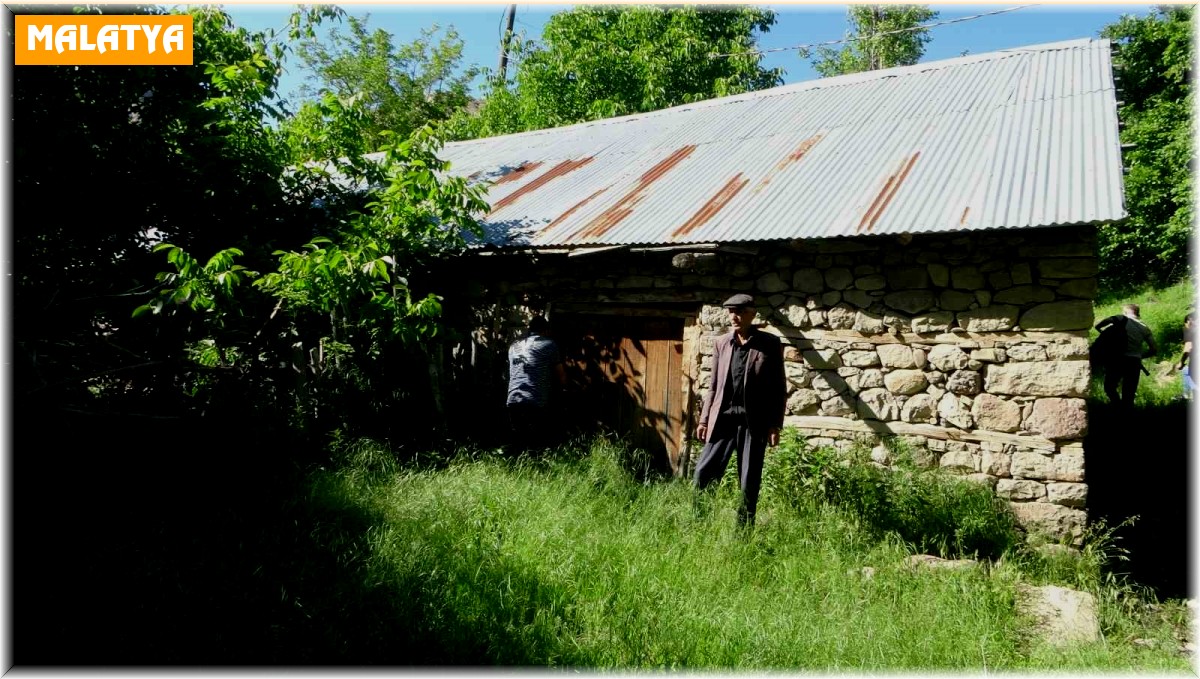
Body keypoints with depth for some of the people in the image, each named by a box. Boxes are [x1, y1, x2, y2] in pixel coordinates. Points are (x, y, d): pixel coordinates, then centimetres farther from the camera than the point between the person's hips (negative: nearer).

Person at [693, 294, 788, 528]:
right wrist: (704, 419, 7)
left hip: (754, 420, -3)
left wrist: (775, 425, -5)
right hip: (723, 417, 3)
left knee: (749, 480, 6)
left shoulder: (770, 344, -2)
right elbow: (714, 385, 12)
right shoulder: (721, 343, 8)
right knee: (704, 472, 0)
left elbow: (779, 387, -1)